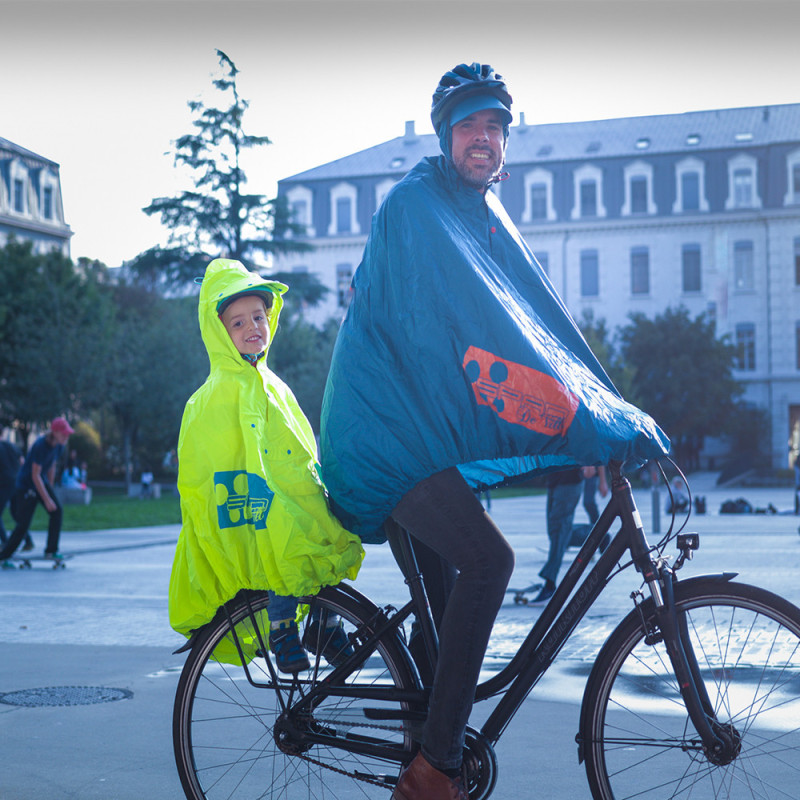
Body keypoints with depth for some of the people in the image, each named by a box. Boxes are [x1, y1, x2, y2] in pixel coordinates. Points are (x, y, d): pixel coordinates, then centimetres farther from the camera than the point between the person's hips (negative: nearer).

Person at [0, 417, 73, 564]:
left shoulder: (58, 446, -3)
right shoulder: (40, 446, -28)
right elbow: (35, 475, -26)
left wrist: (50, 490, 19)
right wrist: (47, 499, -24)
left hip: (42, 482, 7)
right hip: (26, 485, -7)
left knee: (57, 512, -10)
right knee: (24, 523, -8)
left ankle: (51, 551, -4)